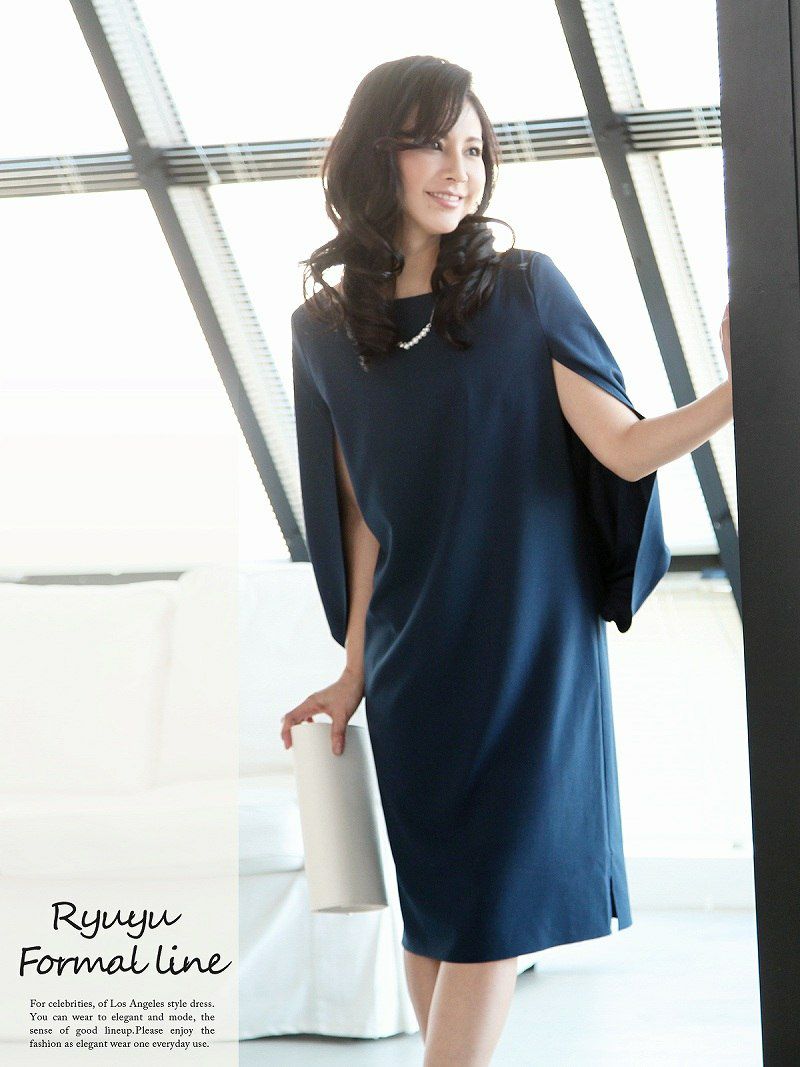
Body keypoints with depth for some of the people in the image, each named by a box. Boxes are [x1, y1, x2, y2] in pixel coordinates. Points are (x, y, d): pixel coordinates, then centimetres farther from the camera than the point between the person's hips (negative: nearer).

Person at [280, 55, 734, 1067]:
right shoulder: (324, 329, 3)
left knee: (488, 911, -3)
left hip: (529, 647, -2)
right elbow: (361, 514, 7)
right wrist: (356, 670, 7)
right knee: (432, 912, 8)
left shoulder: (524, 291, -4)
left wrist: (734, 395, -27)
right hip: (415, 663, 2)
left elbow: (627, 450, -10)